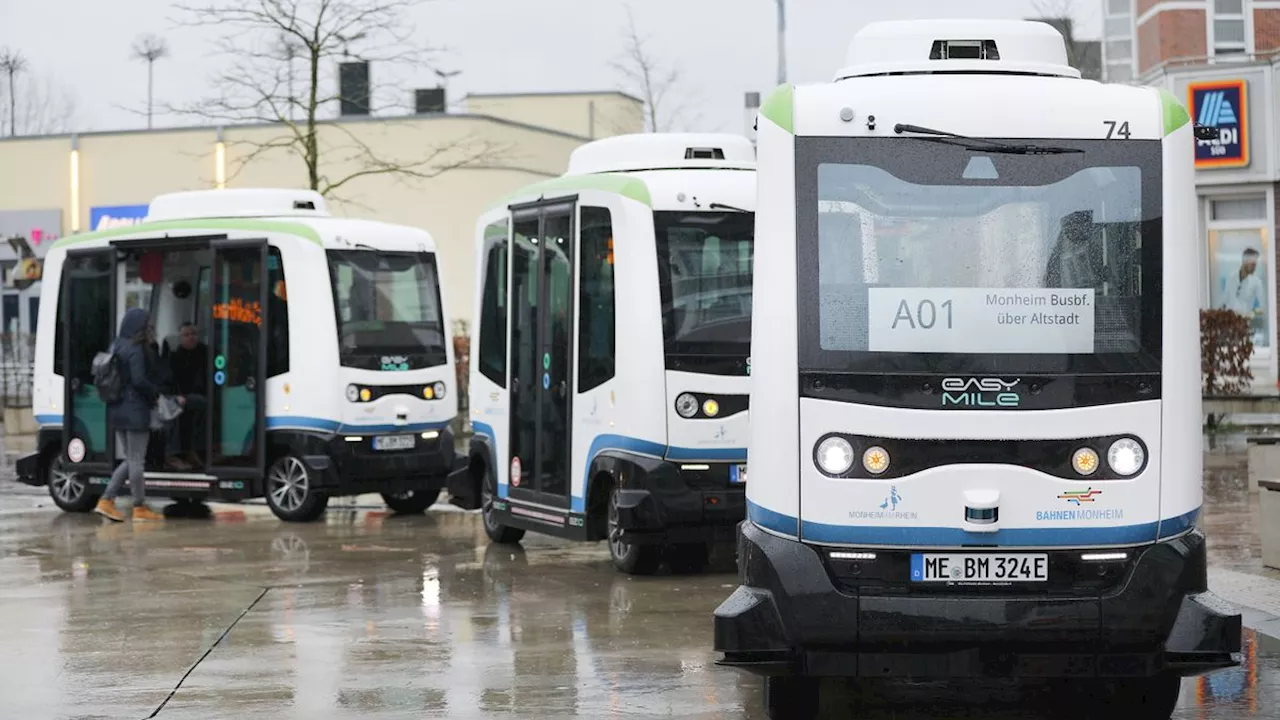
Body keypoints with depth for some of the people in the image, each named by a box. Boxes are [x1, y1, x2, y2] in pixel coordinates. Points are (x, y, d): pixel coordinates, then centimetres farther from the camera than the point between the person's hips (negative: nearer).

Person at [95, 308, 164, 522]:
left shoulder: (116, 346, 9)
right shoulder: (135, 350, -16)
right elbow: (139, 380, -22)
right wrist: (155, 392, -4)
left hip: (118, 409, 8)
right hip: (135, 410, -8)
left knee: (130, 460, 16)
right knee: (136, 460, 2)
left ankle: (106, 501, 9)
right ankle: (139, 508, 10)